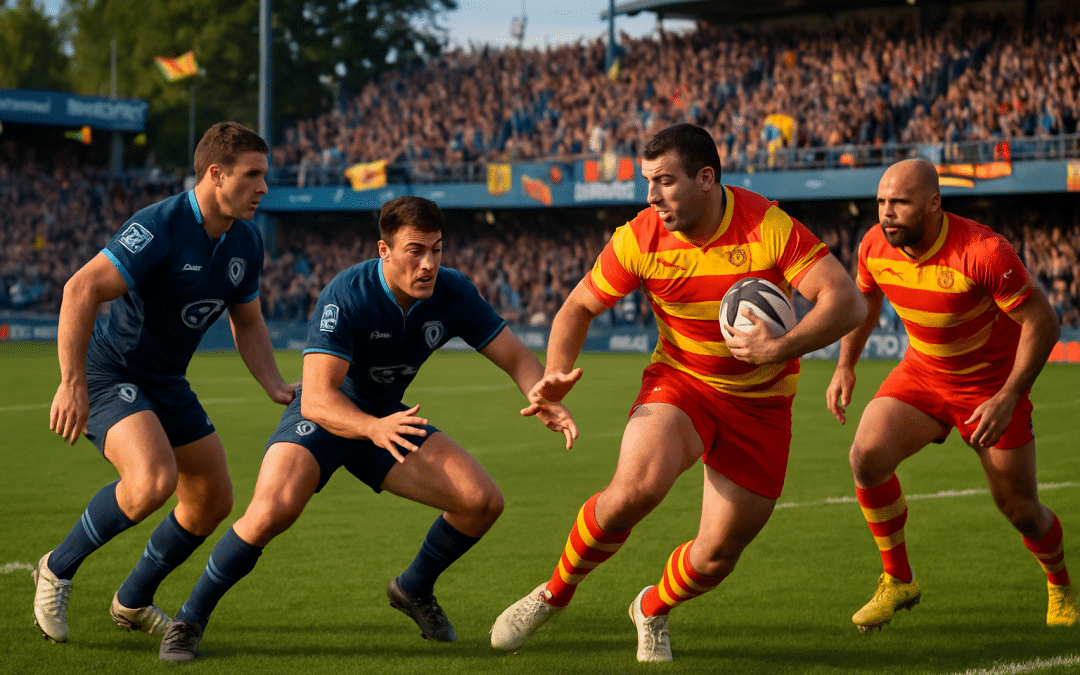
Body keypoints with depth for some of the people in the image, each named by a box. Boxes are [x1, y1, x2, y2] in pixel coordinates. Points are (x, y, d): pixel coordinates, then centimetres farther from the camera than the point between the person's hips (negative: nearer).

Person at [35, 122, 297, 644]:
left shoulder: (246, 242, 1)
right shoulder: (160, 227, -25)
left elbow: (247, 324, 15)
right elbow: (81, 289, -32)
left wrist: (277, 389, -1)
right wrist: (72, 382, -35)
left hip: (167, 382, 9)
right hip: (109, 373, -8)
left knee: (213, 501, 9)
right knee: (154, 480, -31)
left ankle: (134, 601, 31)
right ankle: (57, 570, -7)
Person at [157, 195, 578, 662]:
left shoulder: (452, 293, -15)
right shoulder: (347, 297, -31)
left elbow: (517, 358, -7)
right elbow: (317, 399, -38)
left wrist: (548, 402, -30)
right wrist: (374, 429, -58)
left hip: (386, 418, 5)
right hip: (323, 416, -5)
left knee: (483, 501, -9)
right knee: (271, 512, -31)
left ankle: (414, 588, 20)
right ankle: (189, 620, -9)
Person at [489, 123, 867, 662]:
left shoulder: (770, 228, -20)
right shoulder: (639, 239, -12)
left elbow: (847, 301, -23)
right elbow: (579, 306, 2)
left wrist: (781, 347, -37)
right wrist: (556, 374, -14)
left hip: (759, 403, 0)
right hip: (680, 382, 0)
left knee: (717, 557, -2)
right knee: (635, 488, -30)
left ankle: (653, 609, 34)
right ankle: (554, 593, -4)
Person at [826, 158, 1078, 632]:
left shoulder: (982, 252, -30)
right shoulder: (875, 247, -14)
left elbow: (1042, 323, -23)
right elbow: (864, 300, 11)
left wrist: (1007, 399, -27)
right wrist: (845, 366, 2)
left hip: (992, 385, -4)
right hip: (921, 375, 4)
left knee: (1018, 509, 3)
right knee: (867, 455, -21)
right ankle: (897, 582, -3)